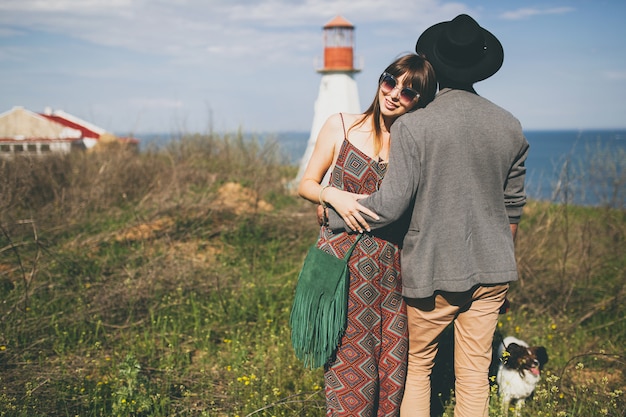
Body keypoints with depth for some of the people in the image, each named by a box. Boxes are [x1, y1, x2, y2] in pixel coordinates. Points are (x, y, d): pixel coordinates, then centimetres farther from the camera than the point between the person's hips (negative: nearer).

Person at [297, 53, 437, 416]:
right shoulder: (341, 126, 0)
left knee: (394, 368, 7)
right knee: (351, 366, 1)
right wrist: (334, 196, -14)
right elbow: (307, 184, 5)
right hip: (344, 262, -2)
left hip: (393, 267, 2)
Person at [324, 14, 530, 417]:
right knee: (475, 376, 13)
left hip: (432, 270, -3)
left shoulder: (411, 126, -14)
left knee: (418, 367, 15)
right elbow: (513, 205, 10)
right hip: (491, 268, 4)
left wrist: (334, 211, -1)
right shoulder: (510, 126, 1)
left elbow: (392, 204, -17)